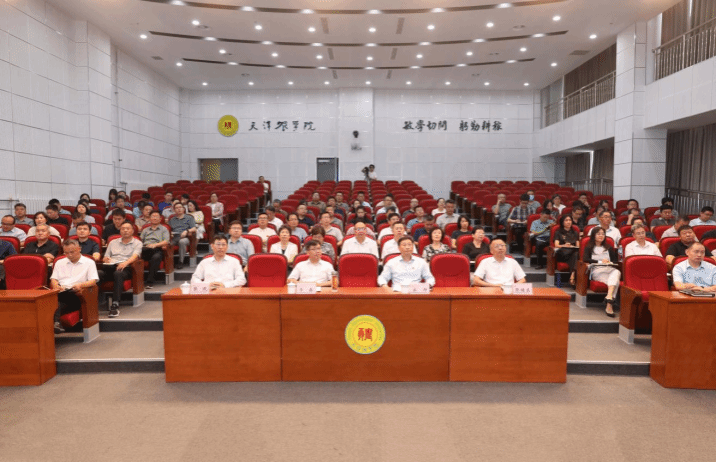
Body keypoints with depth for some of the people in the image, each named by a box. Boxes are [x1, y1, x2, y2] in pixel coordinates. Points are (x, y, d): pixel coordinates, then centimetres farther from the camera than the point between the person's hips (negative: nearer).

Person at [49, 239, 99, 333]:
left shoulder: (89, 263, 17)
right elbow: (53, 280, 19)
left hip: (75, 295, -3)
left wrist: (81, 285, -18)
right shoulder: (59, 263, 31)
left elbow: (93, 281, 4)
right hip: (60, 294, 3)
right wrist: (56, 286, -7)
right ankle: (56, 322, -52)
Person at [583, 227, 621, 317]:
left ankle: (609, 297, -58)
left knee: (617, 272, -39)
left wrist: (610, 263, -4)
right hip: (596, 271, -3)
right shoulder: (589, 248, 20)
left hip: (610, 271, 3)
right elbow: (585, 259, 0)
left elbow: (616, 261, 19)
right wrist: (600, 262, -7)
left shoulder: (609, 248, 31)